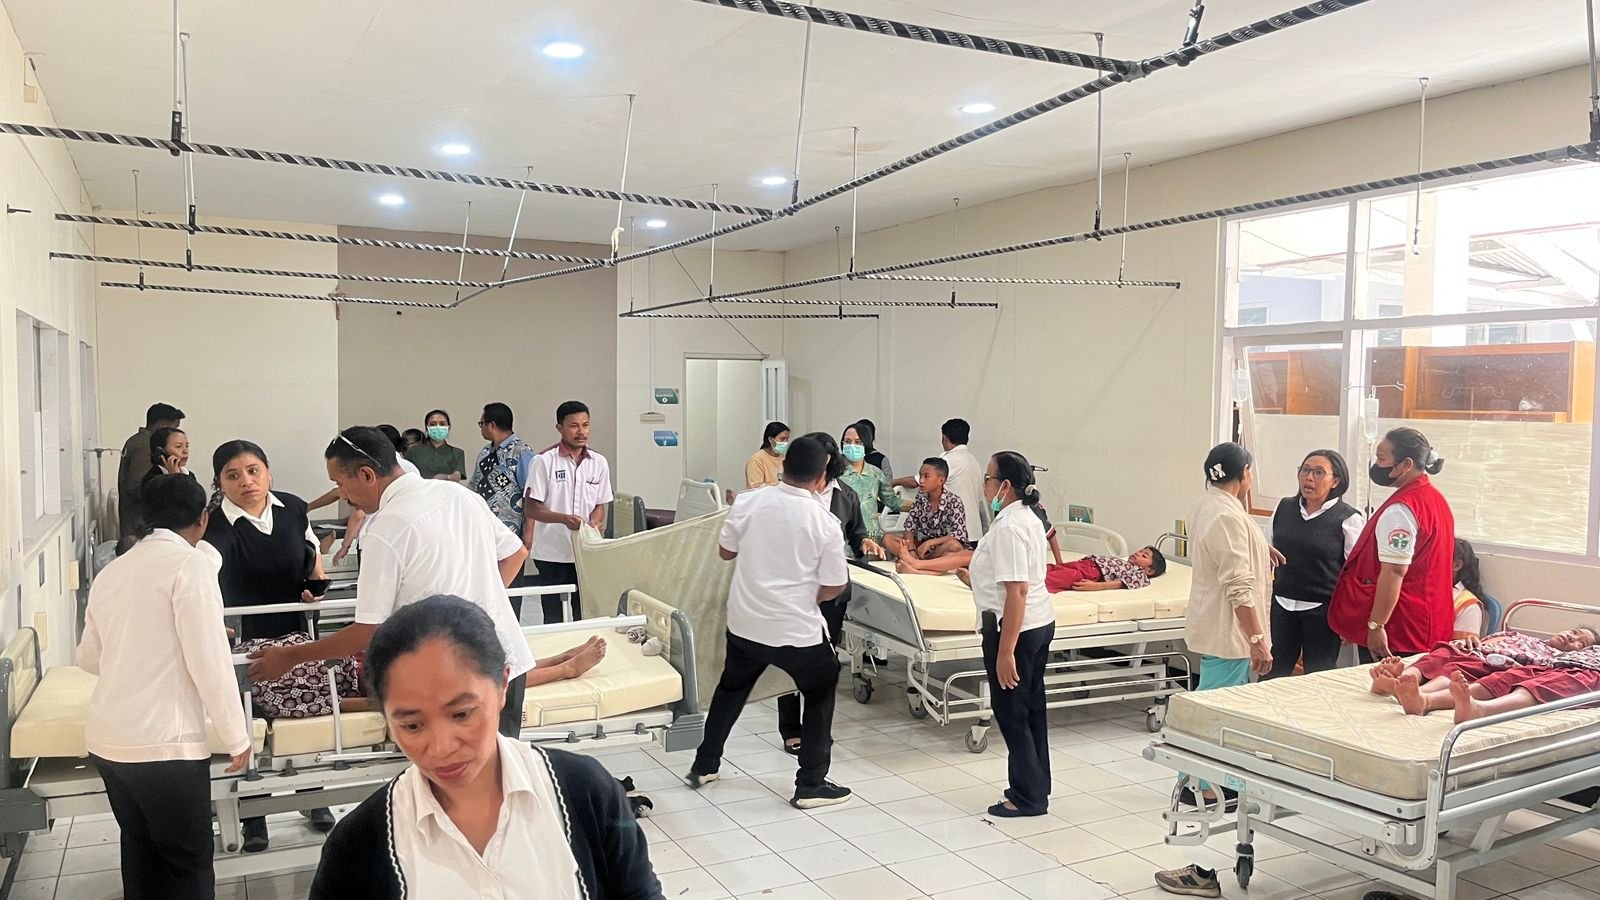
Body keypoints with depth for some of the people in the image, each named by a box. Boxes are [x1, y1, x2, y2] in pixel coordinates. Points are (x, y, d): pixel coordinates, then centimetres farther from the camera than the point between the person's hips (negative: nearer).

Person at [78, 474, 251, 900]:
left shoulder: (111, 571, 12)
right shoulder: (190, 562, -9)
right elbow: (209, 659, -15)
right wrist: (237, 737, -7)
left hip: (106, 738, 7)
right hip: (164, 742, -7)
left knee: (142, 851, 20)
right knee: (189, 864, 5)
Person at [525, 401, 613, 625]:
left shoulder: (599, 463, 6)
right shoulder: (543, 461, -6)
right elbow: (532, 508, -7)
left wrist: (595, 523, -8)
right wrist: (564, 518, -22)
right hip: (551, 553, -3)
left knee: (585, 615, 5)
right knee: (553, 618, 4)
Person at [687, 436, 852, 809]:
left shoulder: (748, 502, -7)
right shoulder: (825, 522, -14)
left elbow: (725, 551, 7)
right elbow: (835, 586, -9)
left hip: (745, 621, 4)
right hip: (798, 629, -4)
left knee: (731, 688, 26)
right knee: (821, 694, 18)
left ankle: (703, 765, 37)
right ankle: (811, 784, 18)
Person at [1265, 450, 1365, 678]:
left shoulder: (1348, 519, -7)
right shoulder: (1284, 507, 7)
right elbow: (1270, 548, 21)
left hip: (1321, 610, -4)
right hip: (1282, 605, 4)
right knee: (1271, 677, 6)